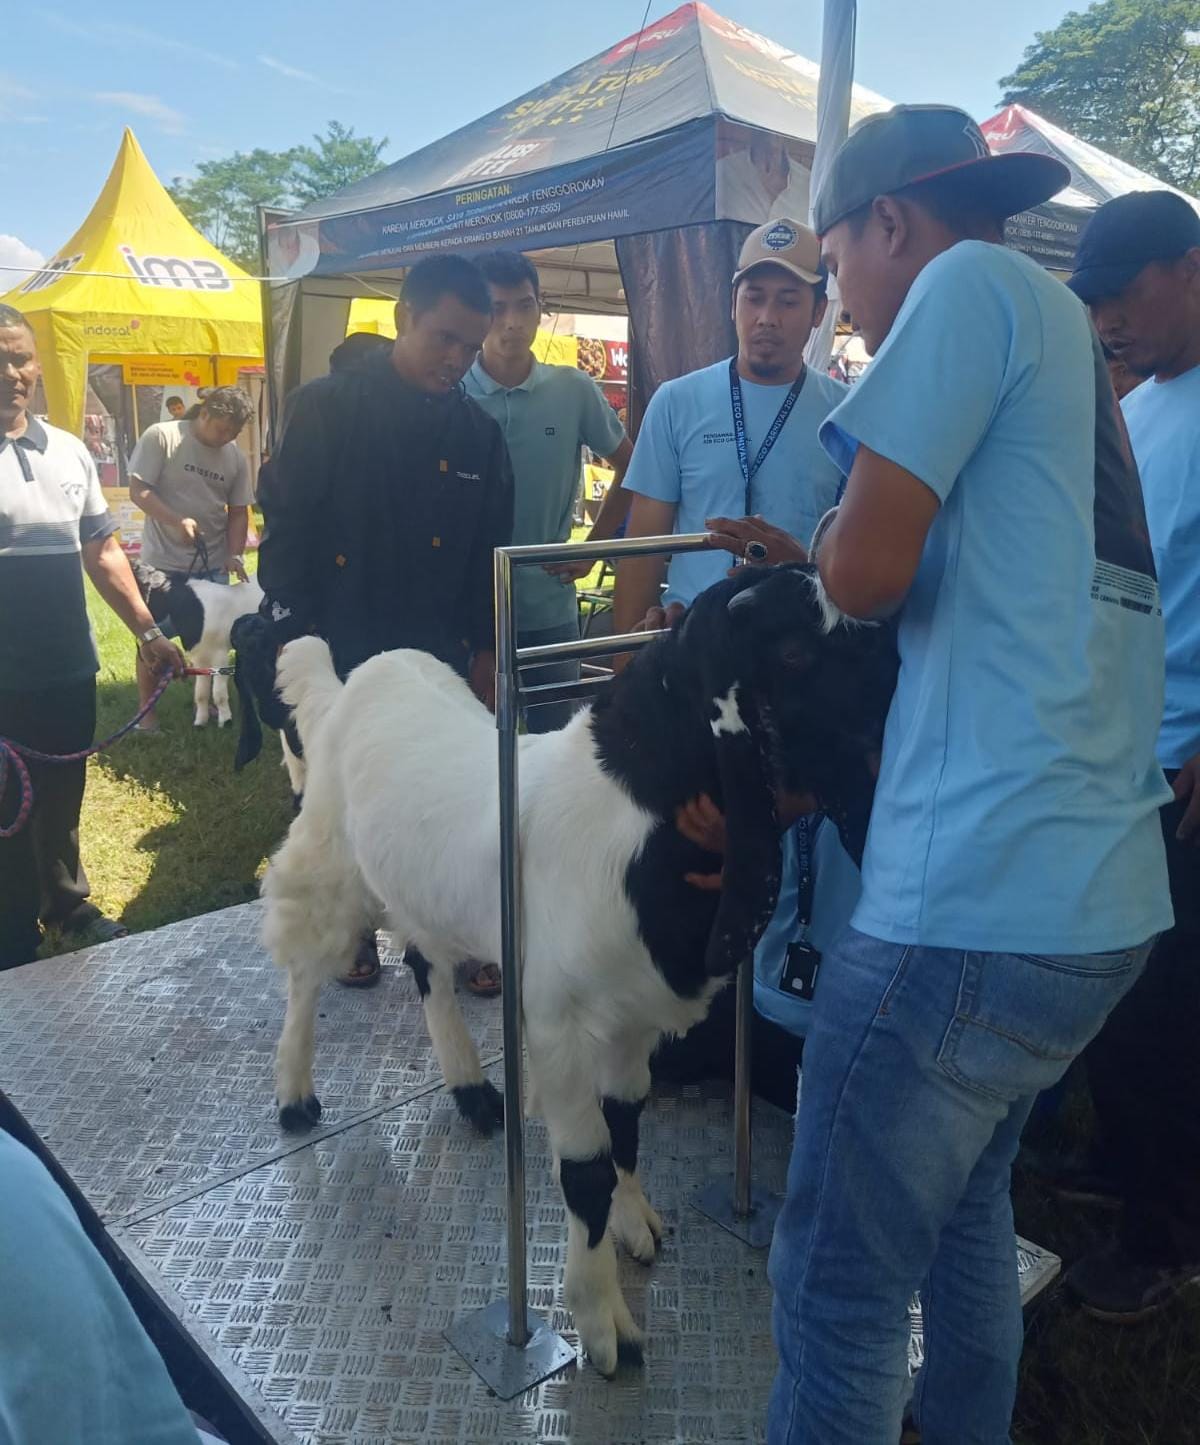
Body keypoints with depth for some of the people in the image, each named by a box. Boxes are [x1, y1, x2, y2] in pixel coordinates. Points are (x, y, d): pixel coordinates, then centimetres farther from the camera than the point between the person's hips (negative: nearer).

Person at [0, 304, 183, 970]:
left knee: (62, 799, 20)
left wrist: (147, 632, 8)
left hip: (68, 671, 4)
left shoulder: (69, 452, 6)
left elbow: (102, 552, 13)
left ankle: (66, 901, 40)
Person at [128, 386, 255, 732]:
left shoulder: (236, 457, 3)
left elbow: (238, 511, 8)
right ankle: (146, 711, 15)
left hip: (212, 564, 4)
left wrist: (235, 554, -7)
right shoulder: (161, 437, -10)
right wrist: (177, 522, -27)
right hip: (162, 562, -4)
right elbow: (138, 490, -13)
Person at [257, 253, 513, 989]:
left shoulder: (477, 430, 6)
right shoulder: (327, 407, -4)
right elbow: (287, 532, -5)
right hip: (341, 656, -2)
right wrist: (297, 642, -8)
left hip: (439, 656, 2)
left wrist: (486, 651, 8)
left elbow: (490, 552, 10)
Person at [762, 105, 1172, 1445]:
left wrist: (831, 539, 8)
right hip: (1102, 895, 10)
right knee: (965, 1207, 25)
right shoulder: (1071, 330, 22)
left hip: (973, 896, -10)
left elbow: (866, 572, -13)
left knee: (837, 1281, 5)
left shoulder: (971, 284, -4)